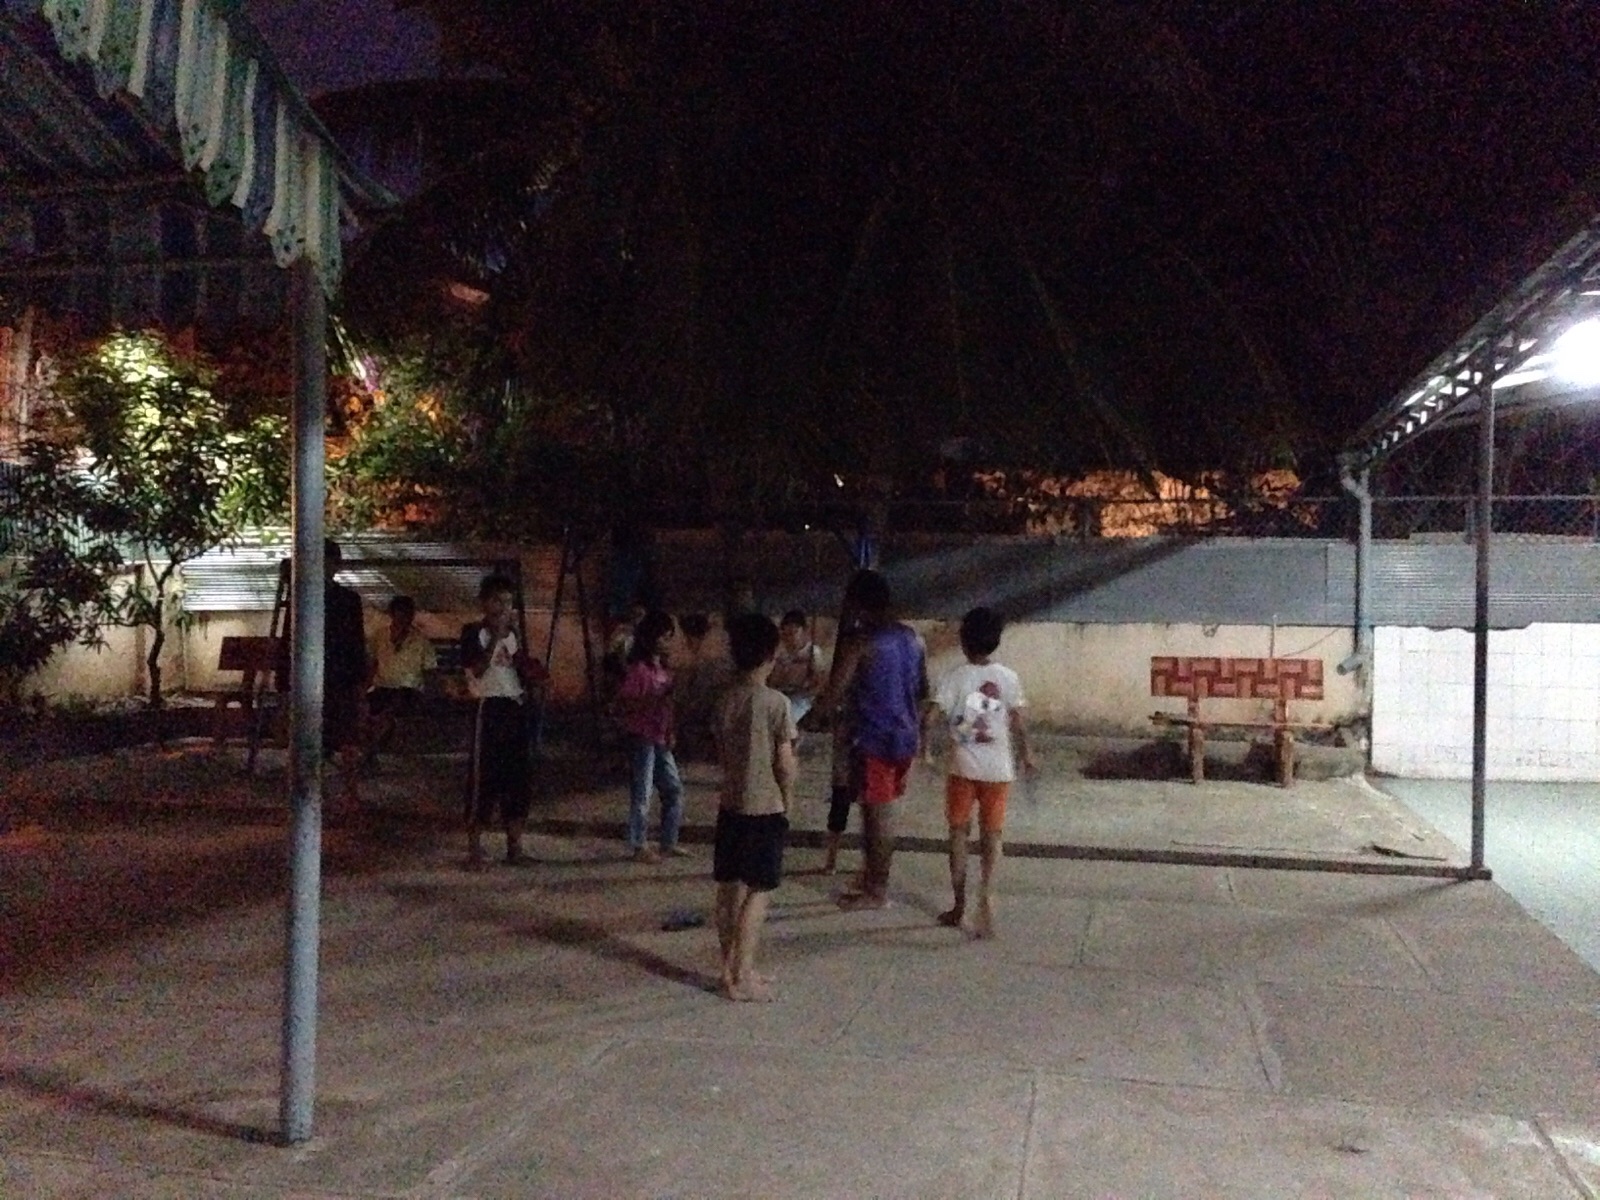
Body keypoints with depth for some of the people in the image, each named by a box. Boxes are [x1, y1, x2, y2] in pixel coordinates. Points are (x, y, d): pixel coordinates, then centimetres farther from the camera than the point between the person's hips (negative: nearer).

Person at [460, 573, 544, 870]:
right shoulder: (474, 632, -5)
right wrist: (495, 636, -22)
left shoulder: (512, 634, 14)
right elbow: (477, 670, -21)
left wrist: (532, 676, 2)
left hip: (516, 708, 7)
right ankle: (474, 851, 2)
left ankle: (514, 849, 16)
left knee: (517, 778, 8)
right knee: (483, 778, -5)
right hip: (490, 709, -7)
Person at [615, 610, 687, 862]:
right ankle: (639, 848, 10)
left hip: (661, 739, 8)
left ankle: (669, 842, 23)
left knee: (674, 789, 12)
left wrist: (669, 733, 10)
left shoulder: (662, 668, 11)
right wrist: (655, 700, -25)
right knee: (642, 794, 0)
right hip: (642, 738, -8)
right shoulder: (638, 669, -14)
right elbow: (623, 703, -18)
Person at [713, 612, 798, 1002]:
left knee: (729, 889, 12)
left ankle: (731, 969, 21)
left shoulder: (726, 700, 3)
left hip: (731, 805, 6)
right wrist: (787, 800, 4)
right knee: (758, 893, 1)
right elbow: (786, 764, -12)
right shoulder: (776, 702, -15)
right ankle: (741, 978, 3)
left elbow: (721, 754, 10)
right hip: (765, 808, -6)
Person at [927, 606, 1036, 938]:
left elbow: (931, 715, -15)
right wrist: (1026, 755, 18)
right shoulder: (1009, 678, -1)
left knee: (959, 834, 12)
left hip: (963, 767, -1)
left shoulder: (955, 677, -8)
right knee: (991, 836, 9)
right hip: (998, 769, 1)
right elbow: (1018, 723, 4)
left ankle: (959, 907, 17)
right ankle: (986, 896, -12)